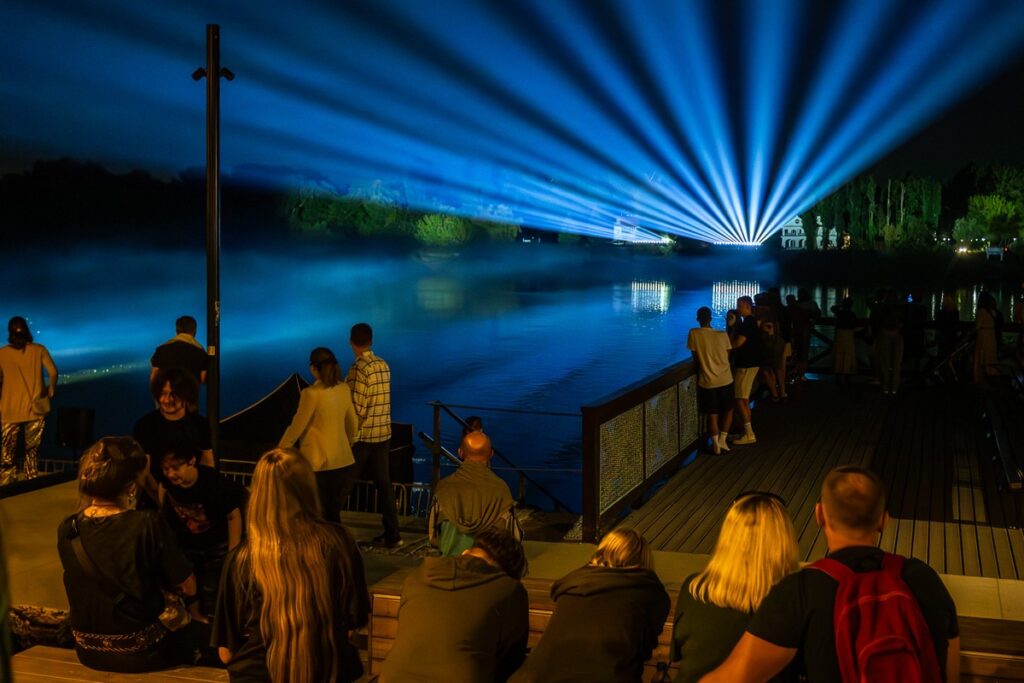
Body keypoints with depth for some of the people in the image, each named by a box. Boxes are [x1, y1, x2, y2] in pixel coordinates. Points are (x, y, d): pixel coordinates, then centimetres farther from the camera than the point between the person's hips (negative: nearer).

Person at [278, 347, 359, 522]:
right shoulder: (344, 389, 0)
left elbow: (297, 426, -12)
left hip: (317, 460, -6)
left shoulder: (311, 393, -18)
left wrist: (280, 450, 1)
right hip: (340, 458, 6)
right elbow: (353, 423, 9)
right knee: (334, 511, 14)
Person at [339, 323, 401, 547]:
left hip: (362, 436, -6)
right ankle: (392, 534, 13)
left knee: (342, 485, 5)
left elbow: (357, 409, -17)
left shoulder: (359, 369, -16)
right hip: (383, 434, 6)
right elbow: (380, 401, 9)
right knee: (384, 483, 11)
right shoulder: (384, 365, 4)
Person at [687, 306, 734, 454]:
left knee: (712, 414, 12)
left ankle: (716, 444, 15)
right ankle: (722, 440, 14)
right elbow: (727, 357, 5)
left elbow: (695, 358, -1)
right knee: (728, 410, 20)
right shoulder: (722, 335, -5)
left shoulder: (693, 334, -8)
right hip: (725, 380, 1)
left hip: (707, 381, -1)